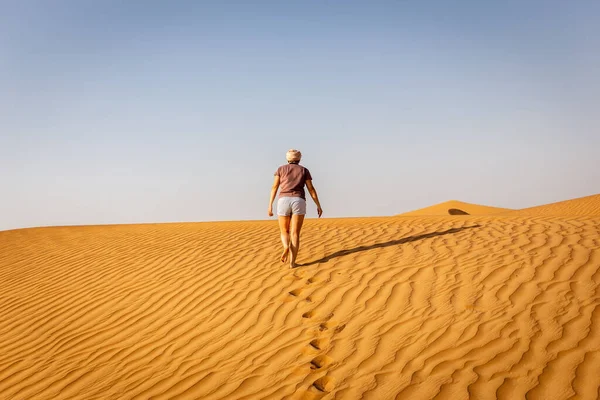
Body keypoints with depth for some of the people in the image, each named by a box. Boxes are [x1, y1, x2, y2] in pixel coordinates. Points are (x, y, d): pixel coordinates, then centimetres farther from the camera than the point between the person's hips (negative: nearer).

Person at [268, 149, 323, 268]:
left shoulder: (281, 169, 14)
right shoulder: (304, 170, 14)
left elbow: (274, 188, 7)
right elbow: (311, 189, 9)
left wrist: (270, 206, 6)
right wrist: (318, 206, 12)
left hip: (284, 202, 0)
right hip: (298, 202, 0)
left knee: (284, 232, 12)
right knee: (295, 234, 2)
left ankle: (286, 248, -21)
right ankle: (292, 262, -10)